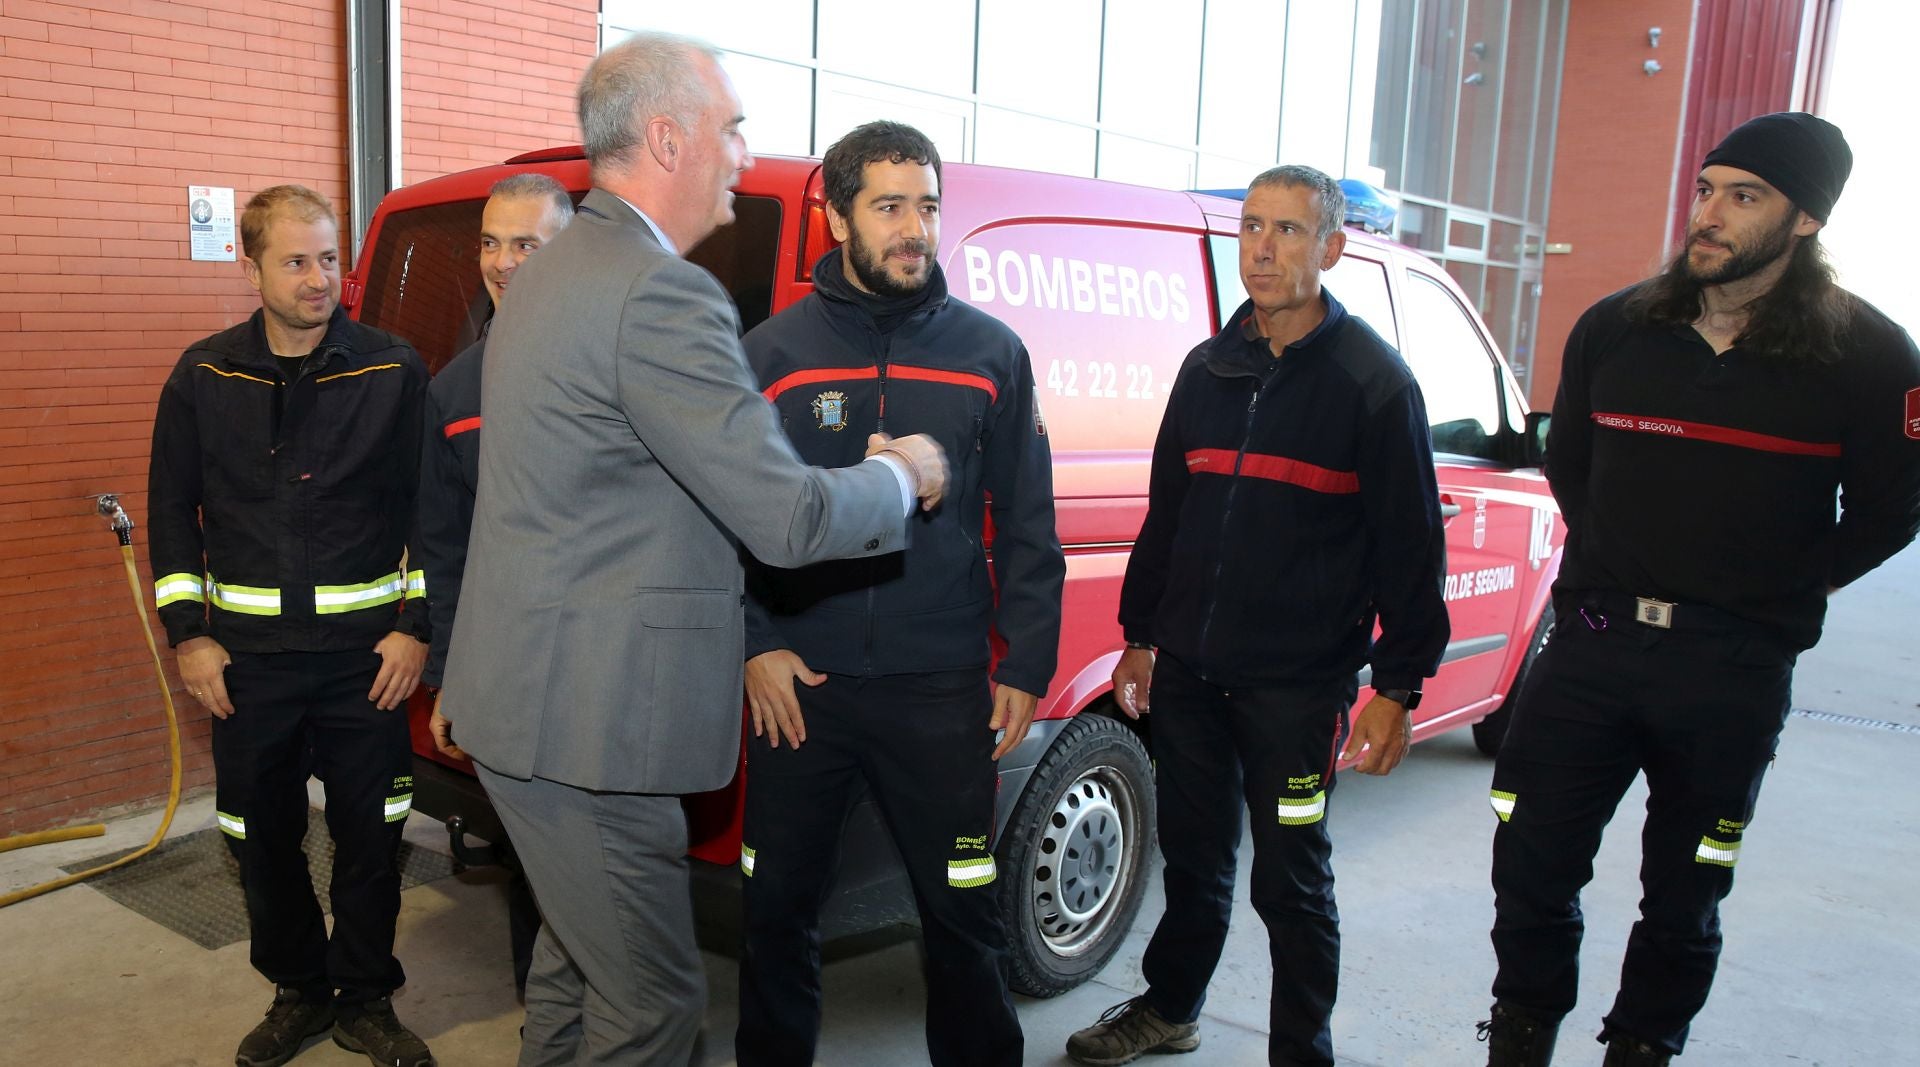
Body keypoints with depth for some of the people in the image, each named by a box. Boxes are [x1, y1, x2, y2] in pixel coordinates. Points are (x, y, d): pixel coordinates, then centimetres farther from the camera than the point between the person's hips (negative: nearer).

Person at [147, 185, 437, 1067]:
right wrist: (189, 633, 2)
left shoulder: (394, 372, -3)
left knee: (370, 835, 5)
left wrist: (415, 625, -6)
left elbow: (428, 507, -1)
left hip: (366, 651, -2)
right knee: (262, 837, 12)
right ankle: (298, 991, 31)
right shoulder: (204, 377, 3)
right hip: (247, 653, 2)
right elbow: (173, 509, 7)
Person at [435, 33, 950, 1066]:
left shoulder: (548, 274, 12)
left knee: (581, 959, 26)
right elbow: (787, 519, -23)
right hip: (587, 721, -10)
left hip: (526, 699, 10)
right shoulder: (659, 293, -21)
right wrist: (899, 476, -2)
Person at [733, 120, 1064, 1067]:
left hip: (945, 693, 0)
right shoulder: (772, 351, 3)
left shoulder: (990, 351, 4)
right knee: (778, 909, 13)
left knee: (963, 914, 10)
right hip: (801, 683, 1)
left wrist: (1027, 666, 2)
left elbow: (1026, 525, 5)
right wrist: (755, 645, -3)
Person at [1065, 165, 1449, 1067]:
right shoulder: (1208, 368, 10)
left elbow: (1410, 544, -7)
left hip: (1297, 686, -5)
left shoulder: (1372, 379, -5)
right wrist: (1140, 635, 17)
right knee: (1192, 855, 18)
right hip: (1186, 671, 5)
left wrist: (1398, 688, -10)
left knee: (1290, 877, 6)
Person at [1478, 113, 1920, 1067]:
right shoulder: (1614, 329, 2)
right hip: (1591, 642, 2)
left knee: (1683, 900, 12)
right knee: (1532, 871, 6)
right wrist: (1618, 575, 12)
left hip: (1734, 674, -2)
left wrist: (1776, 594, 3)